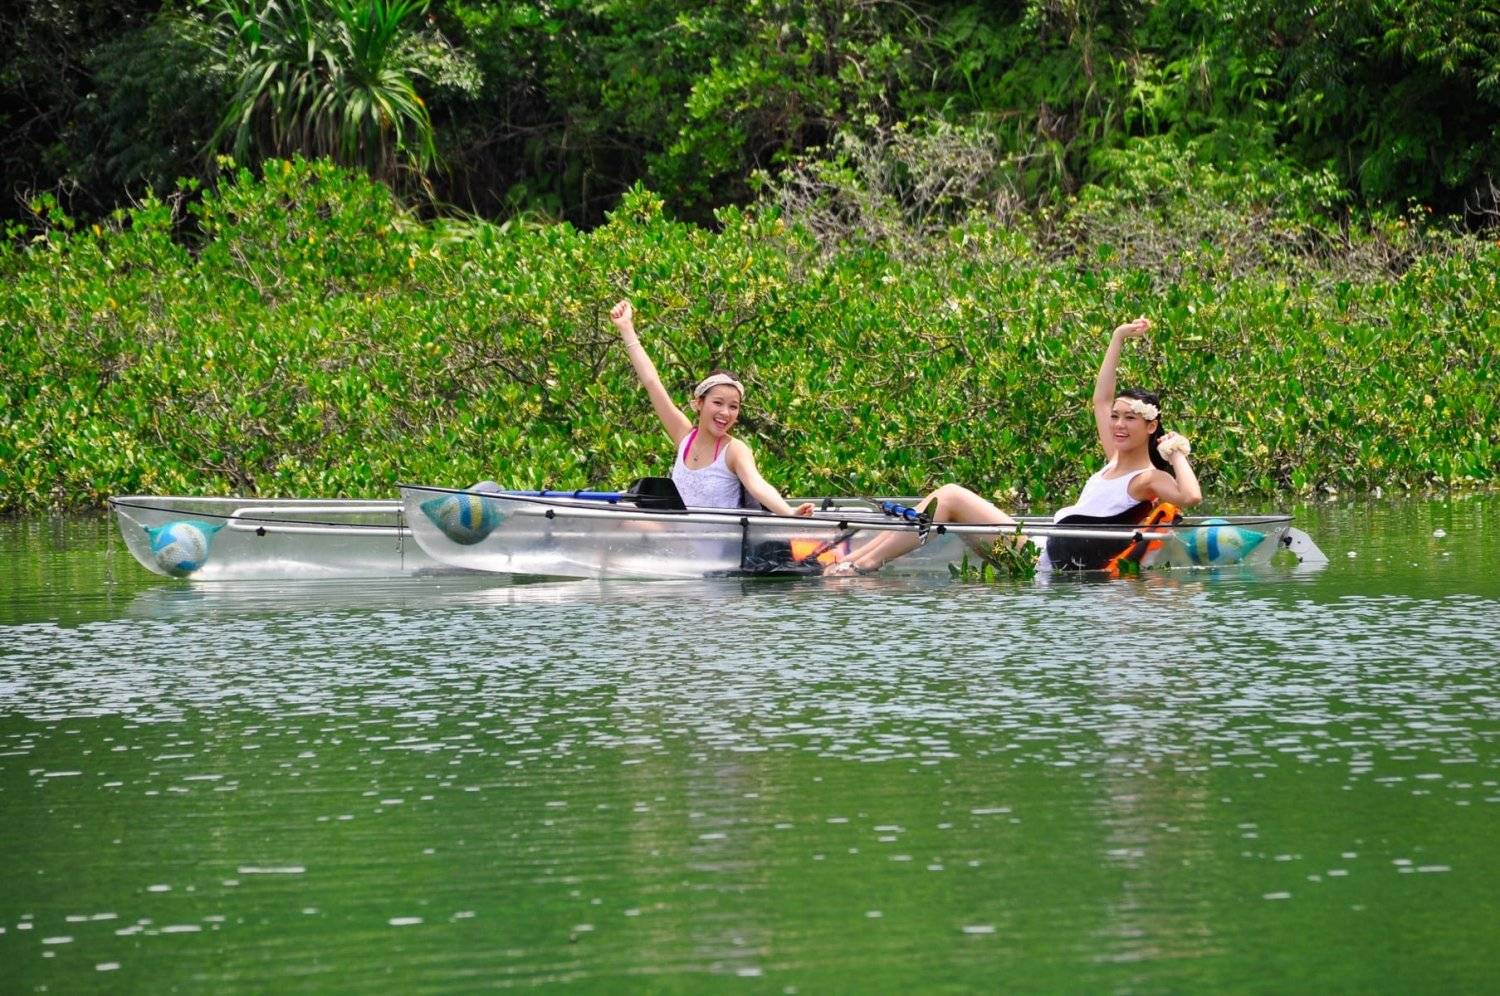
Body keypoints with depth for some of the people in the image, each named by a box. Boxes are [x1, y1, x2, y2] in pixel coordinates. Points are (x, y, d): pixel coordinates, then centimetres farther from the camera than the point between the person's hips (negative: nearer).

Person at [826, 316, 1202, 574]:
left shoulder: (1149, 478, -6)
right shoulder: (1115, 461, 17)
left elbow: (1190, 496, -27)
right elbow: (1101, 398, 25)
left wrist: (1177, 453, -13)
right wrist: (1118, 338, 24)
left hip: (1056, 565, -9)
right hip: (1043, 551, 9)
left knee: (950, 497, -13)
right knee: (948, 496, 2)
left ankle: (865, 563, -14)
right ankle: (857, 558, -5)